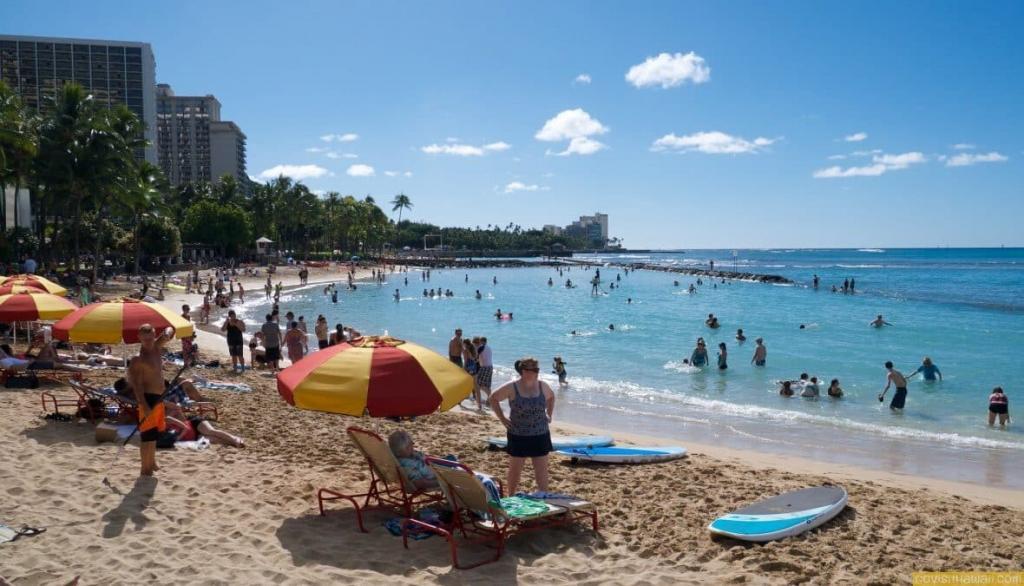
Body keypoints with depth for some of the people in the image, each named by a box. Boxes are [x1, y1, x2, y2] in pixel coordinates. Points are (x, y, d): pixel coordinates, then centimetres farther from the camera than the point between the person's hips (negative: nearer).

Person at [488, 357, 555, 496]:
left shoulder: (542, 386, -1)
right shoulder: (512, 387, -12)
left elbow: (551, 397, 20)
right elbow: (493, 398, -1)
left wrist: (549, 415, 10)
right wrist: (502, 418, -5)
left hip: (540, 435, 3)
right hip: (518, 436, -3)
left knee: (542, 469, 4)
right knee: (516, 467, 10)